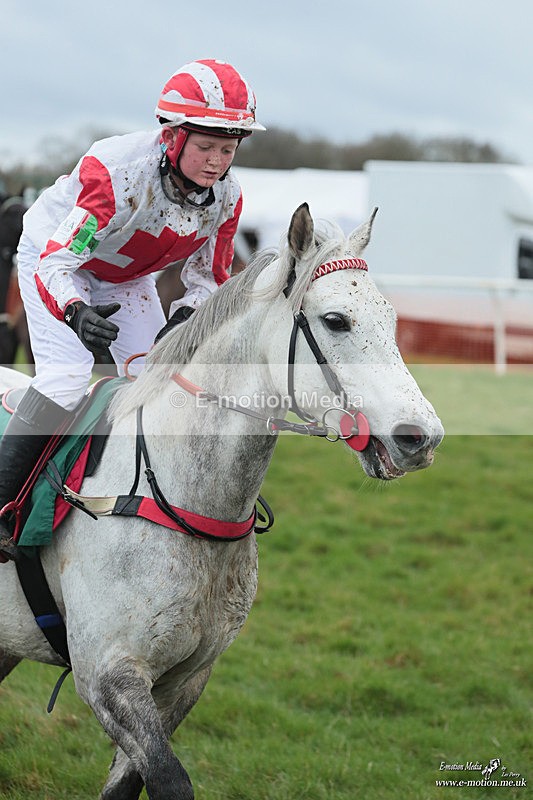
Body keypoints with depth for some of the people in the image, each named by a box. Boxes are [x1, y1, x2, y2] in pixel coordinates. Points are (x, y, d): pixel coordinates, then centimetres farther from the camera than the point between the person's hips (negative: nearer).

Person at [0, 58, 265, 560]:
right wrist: (77, 313, -61)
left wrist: (183, 321, -25)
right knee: (69, 375, -23)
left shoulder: (227, 197, -20)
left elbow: (208, 279, -4)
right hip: (53, 255, -6)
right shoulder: (119, 170, -38)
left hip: (126, 279, 6)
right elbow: (57, 261, -41)